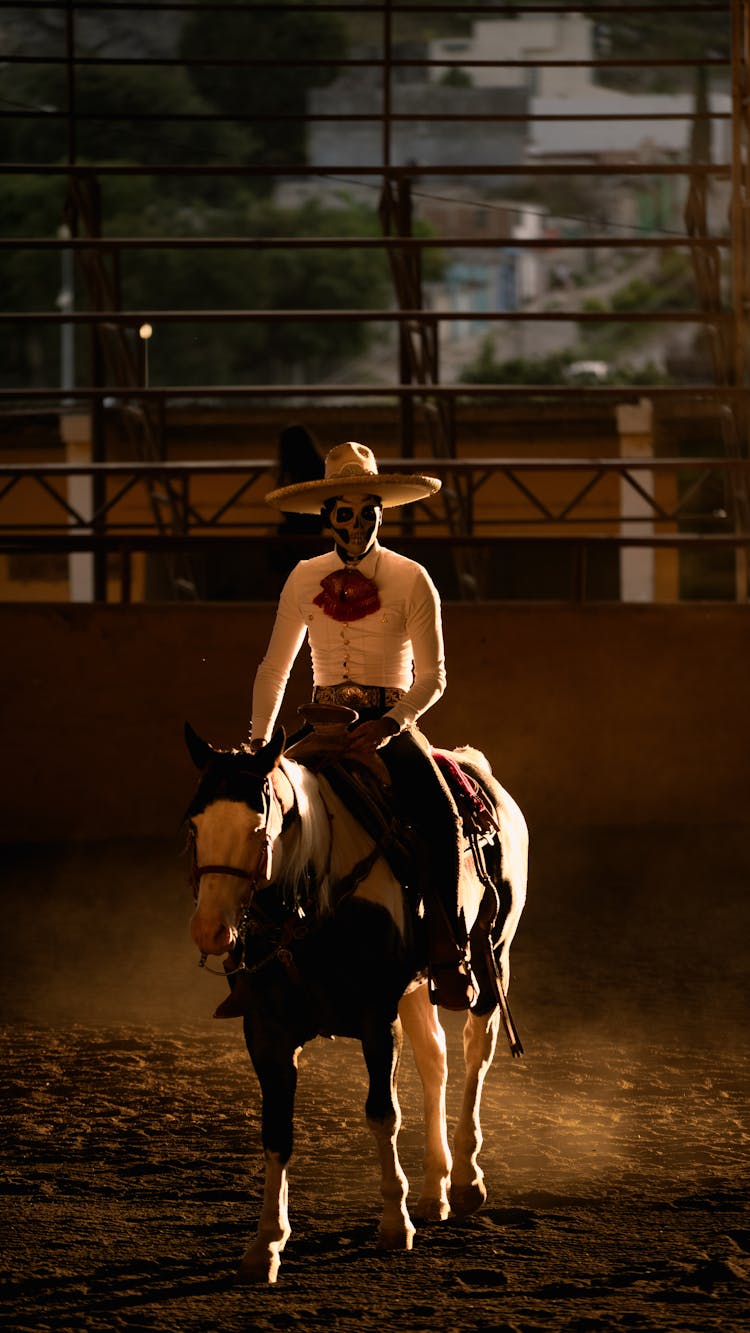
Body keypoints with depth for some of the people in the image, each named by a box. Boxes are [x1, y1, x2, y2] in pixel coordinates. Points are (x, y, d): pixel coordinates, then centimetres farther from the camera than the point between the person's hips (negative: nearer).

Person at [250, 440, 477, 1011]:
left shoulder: (410, 579, 0)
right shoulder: (305, 579, 8)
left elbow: (431, 676, -2)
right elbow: (274, 669, 14)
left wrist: (390, 725, -19)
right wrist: (260, 740, 2)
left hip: (393, 722, -3)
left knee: (440, 814, -28)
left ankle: (449, 958, -22)